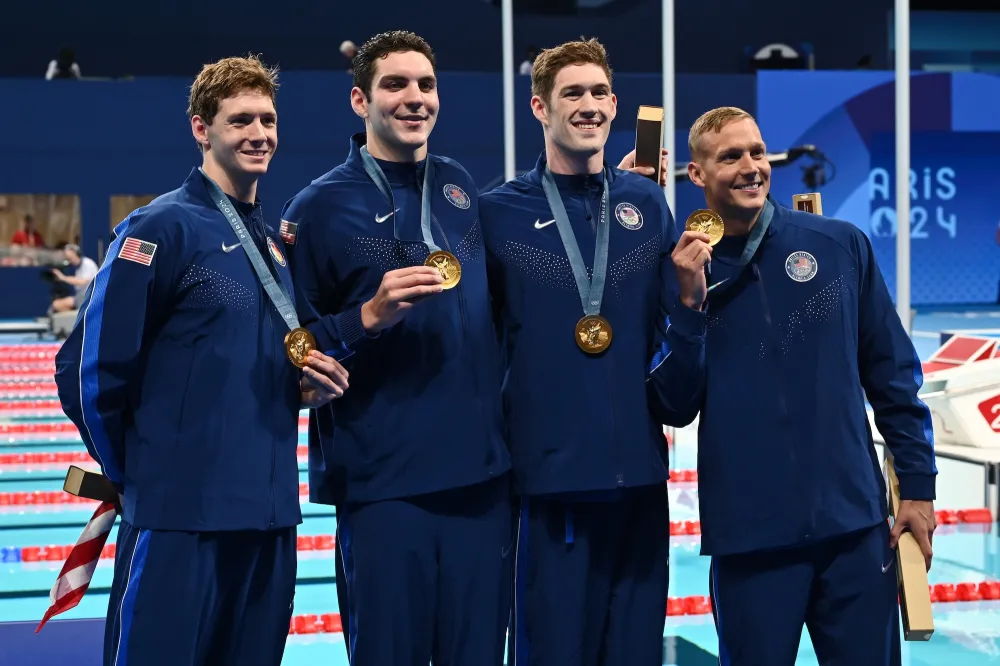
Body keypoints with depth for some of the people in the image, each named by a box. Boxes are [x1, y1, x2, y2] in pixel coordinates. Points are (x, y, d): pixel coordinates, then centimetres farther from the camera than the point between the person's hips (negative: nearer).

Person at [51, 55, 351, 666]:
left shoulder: (277, 243, 14)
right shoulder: (163, 228, -8)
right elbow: (89, 370, -11)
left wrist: (310, 387, 2)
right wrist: (134, 473, -1)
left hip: (272, 515, 7)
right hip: (181, 517, -7)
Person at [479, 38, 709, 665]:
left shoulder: (648, 203, 7)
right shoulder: (500, 212, -2)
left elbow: (675, 327, 7)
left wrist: (691, 287, -9)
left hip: (640, 468, 3)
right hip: (551, 472, -3)